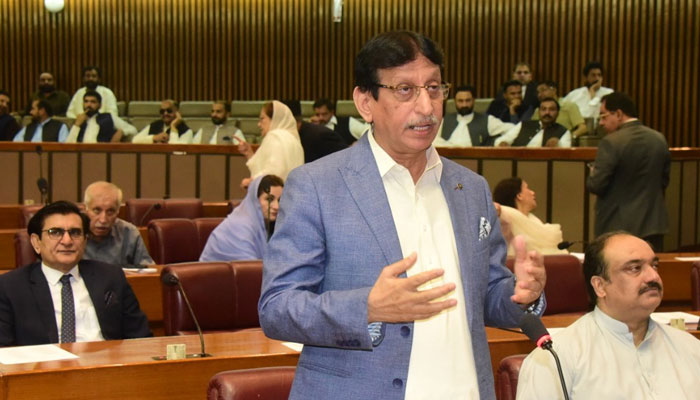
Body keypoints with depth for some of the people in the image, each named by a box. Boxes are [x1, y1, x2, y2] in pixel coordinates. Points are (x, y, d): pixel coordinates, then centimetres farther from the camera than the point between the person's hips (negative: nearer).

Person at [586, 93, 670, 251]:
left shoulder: (611, 143, -15)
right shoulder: (659, 139, 4)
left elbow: (595, 185, -15)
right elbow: (664, 181, 11)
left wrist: (593, 172, 6)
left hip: (618, 227, -6)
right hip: (654, 225, 6)